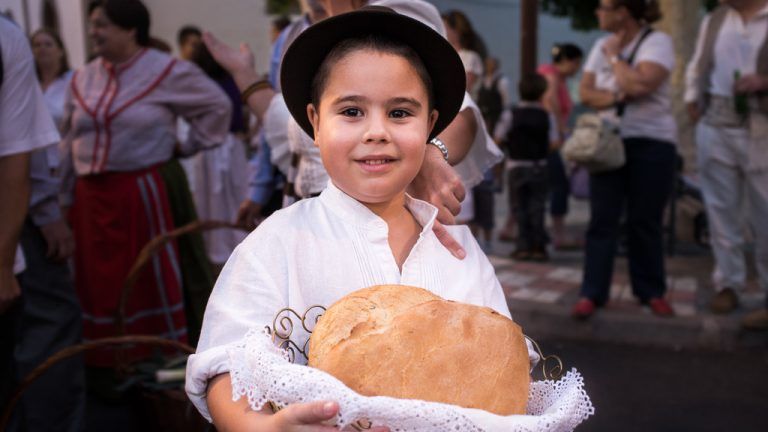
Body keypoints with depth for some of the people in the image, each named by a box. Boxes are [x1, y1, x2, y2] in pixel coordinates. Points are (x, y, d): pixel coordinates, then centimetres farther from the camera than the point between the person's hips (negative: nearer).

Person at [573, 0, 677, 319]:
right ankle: (592, 293, 4)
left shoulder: (657, 42, -7)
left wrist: (615, 56, -8)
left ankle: (652, 292, 18)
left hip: (651, 143, -4)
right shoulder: (602, 45, 10)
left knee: (645, 222, 3)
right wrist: (616, 96, -14)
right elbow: (585, 93, 3)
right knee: (602, 221, 0)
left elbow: (640, 85, -22)